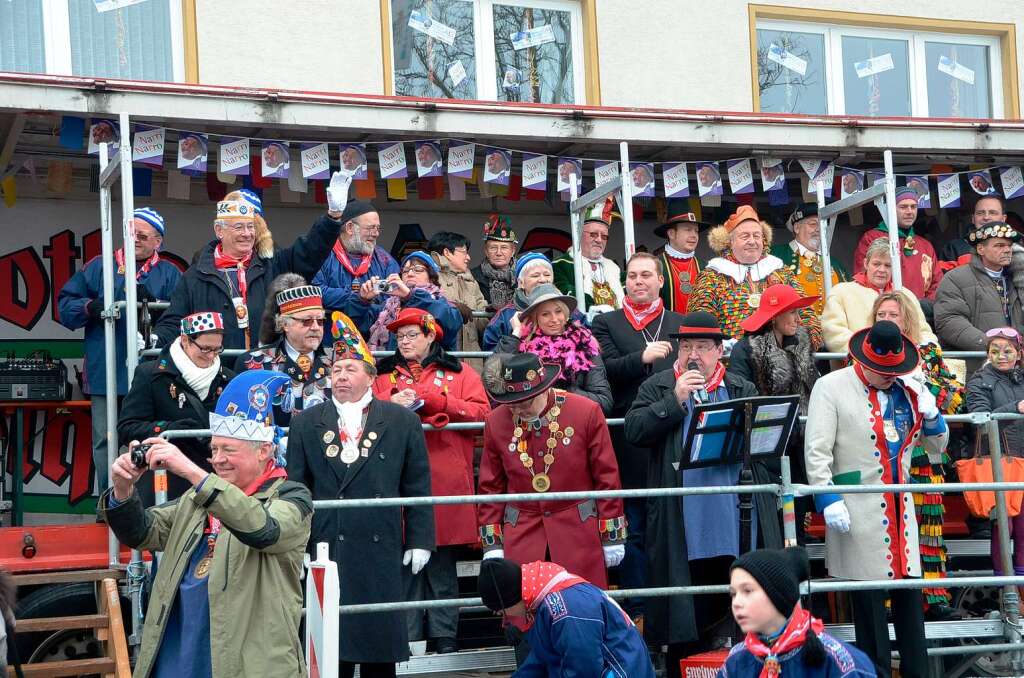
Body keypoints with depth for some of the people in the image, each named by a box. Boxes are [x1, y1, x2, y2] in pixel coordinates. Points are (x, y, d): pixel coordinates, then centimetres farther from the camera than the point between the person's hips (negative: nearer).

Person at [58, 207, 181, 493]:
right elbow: (65, 304, 11)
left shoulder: (169, 274, 10)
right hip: (105, 374, 1)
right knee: (105, 441, 1)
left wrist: (153, 303, -19)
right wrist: (90, 308, -7)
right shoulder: (99, 267, 14)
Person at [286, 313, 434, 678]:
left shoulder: (402, 421, 6)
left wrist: (419, 540, 1)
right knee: (331, 646, 2)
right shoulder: (305, 423, 8)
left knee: (381, 647, 4)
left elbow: (417, 487, 6)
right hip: (326, 549, 1)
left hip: (382, 551, -1)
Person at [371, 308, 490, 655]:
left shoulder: (458, 373, 12)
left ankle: (444, 634, 6)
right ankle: (406, 636, 3)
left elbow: (480, 414, -1)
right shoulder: (384, 375, 17)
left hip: (444, 479, -1)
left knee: (442, 560, 2)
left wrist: (432, 400, -10)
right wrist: (391, 403, -12)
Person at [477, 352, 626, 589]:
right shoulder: (496, 422, 0)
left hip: (579, 531, -1)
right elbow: (491, 487, 9)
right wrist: (492, 543, 5)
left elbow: (607, 476, 0)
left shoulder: (586, 412, -6)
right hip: (520, 537, 1)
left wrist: (612, 537, 1)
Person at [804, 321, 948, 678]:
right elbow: (816, 451, -9)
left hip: (900, 507, 5)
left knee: (910, 594, 9)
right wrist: (828, 499, -18)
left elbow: (936, 445, 21)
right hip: (859, 511, -5)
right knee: (869, 599, -1)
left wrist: (930, 414, 1)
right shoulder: (831, 387, -4)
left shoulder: (907, 389, 12)